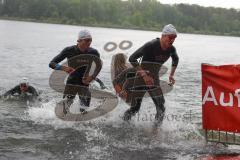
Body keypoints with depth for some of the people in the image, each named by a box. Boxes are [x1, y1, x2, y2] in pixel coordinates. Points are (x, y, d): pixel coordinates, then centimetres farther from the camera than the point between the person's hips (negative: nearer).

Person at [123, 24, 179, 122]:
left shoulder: (171, 49, -4)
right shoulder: (151, 46, -22)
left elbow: (175, 60, 21)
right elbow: (132, 59, -22)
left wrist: (171, 75, 10)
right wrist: (144, 74, -27)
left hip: (154, 80, 5)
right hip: (141, 79, -5)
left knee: (161, 109, -4)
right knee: (135, 109, -1)